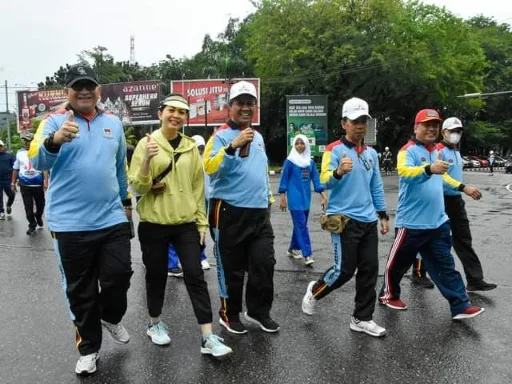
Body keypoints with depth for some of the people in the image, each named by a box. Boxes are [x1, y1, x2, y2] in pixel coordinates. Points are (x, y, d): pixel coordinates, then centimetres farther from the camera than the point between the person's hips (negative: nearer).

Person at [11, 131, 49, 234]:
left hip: (38, 184, -2)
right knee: (28, 207, 3)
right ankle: (32, 225, 16)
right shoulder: (20, 153, 6)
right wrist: (13, 183, 12)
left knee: (40, 204, 10)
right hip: (24, 185, 2)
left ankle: (38, 216, 40)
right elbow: (15, 169, 13)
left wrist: (45, 181, -15)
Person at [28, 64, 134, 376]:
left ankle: (111, 318, 37)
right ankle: (89, 349, 29)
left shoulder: (113, 123, 9)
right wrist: (55, 140, -39)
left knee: (119, 276, 3)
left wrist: (126, 201, 24)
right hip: (70, 224, -2)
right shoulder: (55, 121, -3)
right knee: (80, 290, 9)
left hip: (112, 219, 3)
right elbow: (39, 161, -18)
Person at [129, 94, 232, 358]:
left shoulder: (191, 148, 7)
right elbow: (137, 188, -8)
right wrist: (146, 160, -25)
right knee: (156, 276, 10)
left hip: (186, 223, 2)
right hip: (153, 224, -2)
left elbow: (198, 187, 10)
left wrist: (202, 222, 7)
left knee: (195, 276, -1)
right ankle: (155, 324, 34)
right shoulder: (147, 144, -3)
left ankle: (208, 338, 4)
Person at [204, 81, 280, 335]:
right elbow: (209, 167, -23)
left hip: (259, 212, 6)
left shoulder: (258, 137, 16)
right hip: (230, 212, -6)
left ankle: (258, 311, 24)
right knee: (232, 268, 5)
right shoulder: (221, 135, -6)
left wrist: (268, 198, 25)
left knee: (264, 264, 7)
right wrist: (232, 147, -34)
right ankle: (229, 314, 24)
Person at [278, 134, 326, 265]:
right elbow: (284, 180, -4)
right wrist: (283, 199, -6)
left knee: (300, 225, 13)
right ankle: (307, 255, -8)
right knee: (301, 226, -9)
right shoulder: (290, 161, -5)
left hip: (306, 199, 6)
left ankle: (292, 249, 27)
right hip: (295, 199, -5)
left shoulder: (311, 162, 9)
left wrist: (323, 196, 0)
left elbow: (316, 179, 8)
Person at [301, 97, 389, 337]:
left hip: (368, 220, 7)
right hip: (344, 219, -7)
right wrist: (338, 172, -41)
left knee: (370, 270, 7)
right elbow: (325, 182, -21)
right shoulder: (334, 150, -8)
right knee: (344, 270, -4)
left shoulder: (371, 153, 12)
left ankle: (362, 319, 21)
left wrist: (383, 214, 17)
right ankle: (314, 291, 25)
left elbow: (376, 187, 18)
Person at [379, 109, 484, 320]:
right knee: (398, 262, 11)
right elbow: (404, 171, -35)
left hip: (438, 222, 7)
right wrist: (429, 169, -50)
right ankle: (389, 294, 31)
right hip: (411, 222, -7)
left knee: (445, 265, 10)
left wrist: (461, 187, 35)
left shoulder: (436, 152, 11)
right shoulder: (408, 151, -13)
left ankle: (460, 306, 16)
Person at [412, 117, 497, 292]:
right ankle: (419, 273, 20)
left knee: (464, 240, 7)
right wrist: (464, 188, -34)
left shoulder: (456, 151, 15)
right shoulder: (438, 151, -14)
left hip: (456, 200, 8)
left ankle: (475, 280, 11)